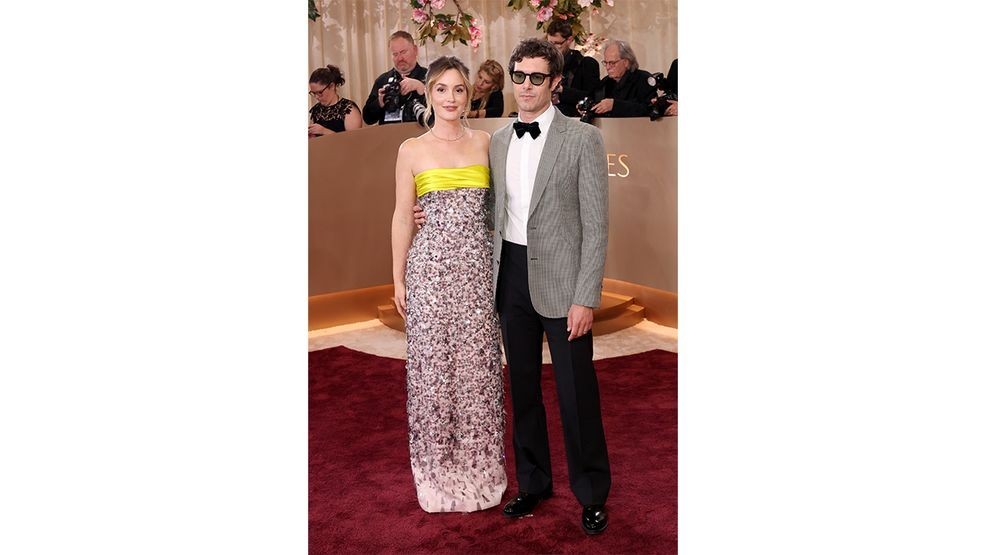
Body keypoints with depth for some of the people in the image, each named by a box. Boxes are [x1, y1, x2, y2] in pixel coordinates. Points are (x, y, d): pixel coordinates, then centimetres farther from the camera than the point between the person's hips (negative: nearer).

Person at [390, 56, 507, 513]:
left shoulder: (484, 142, 7)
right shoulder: (411, 150, 2)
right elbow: (403, 217, 4)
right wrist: (398, 280, 3)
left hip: (478, 266, 2)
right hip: (431, 265, -1)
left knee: (478, 365, 5)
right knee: (433, 366, 3)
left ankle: (479, 466, 19)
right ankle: (440, 469, 18)